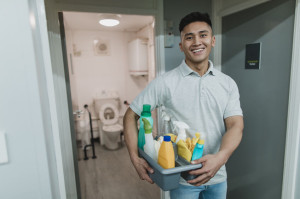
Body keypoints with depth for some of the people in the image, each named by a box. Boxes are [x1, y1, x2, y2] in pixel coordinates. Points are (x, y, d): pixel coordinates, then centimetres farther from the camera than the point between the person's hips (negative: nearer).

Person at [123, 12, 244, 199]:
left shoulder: (228, 83, -2)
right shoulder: (165, 83, -11)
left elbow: (236, 125, -9)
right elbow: (131, 115, -8)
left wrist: (220, 158, -28)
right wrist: (135, 159, -17)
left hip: (218, 176, 3)